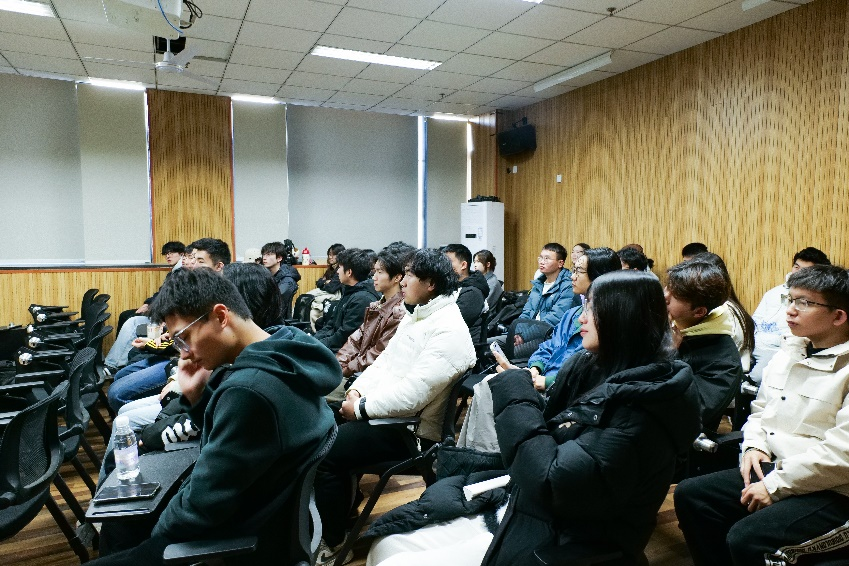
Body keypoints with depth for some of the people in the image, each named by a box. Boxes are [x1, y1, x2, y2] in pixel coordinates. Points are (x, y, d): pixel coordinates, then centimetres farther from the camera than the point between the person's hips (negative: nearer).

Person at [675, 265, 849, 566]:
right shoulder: (787, 353, 10)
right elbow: (760, 409, 21)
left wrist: (775, 486, -19)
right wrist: (754, 445, 2)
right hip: (773, 468, 8)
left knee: (746, 539, -27)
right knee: (690, 495, 0)